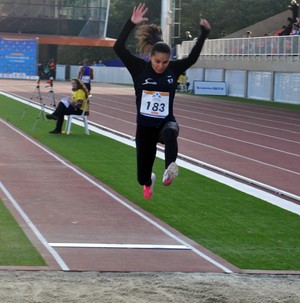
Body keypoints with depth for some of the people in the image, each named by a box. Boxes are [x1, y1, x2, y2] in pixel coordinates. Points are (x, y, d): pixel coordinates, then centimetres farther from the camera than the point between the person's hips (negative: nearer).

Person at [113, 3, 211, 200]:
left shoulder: (173, 69, -1)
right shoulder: (139, 68, -8)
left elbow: (193, 57, -5)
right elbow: (118, 48, -19)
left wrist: (204, 34, -15)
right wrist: (132, 23, -30)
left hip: (166, 123, 0)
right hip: (145, 127, 0)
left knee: (170, 132, -40)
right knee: (143, 177, 10)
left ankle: (171, 169, -55)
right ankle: (149, 180, 48)